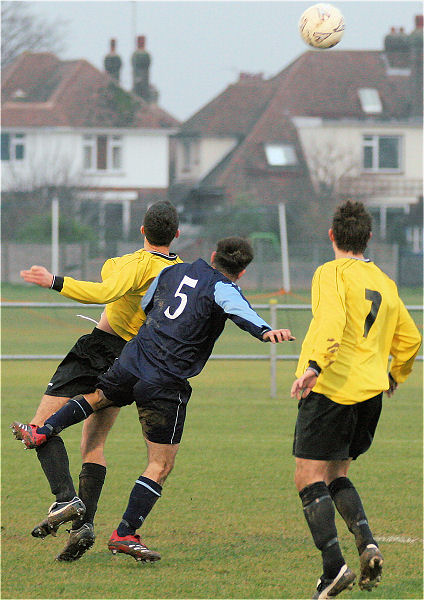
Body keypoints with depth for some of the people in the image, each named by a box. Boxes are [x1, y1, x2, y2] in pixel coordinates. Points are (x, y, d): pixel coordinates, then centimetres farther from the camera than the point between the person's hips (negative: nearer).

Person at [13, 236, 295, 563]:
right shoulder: (222, 289, -7)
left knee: (96, 397, 38)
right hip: (166, 386, -6)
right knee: (161, 466, 3)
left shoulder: (173, 272, 11)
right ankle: (125, 534, -1)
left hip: (131, 363, 6)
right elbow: (240, 310, -30)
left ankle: (41, 432, 23)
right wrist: (265, 330, -47)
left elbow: (143, 308, 23)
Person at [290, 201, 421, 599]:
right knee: (335, 475, 20)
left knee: (309, 478, -4)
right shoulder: (385, 284, 16)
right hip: (370, 394, 7)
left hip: (331, 388, -7)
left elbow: (331, 322, -23)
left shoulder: (332, 273, -5)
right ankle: (367, 542, -3)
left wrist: (314, 365, -33)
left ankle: (333, 567, -17)